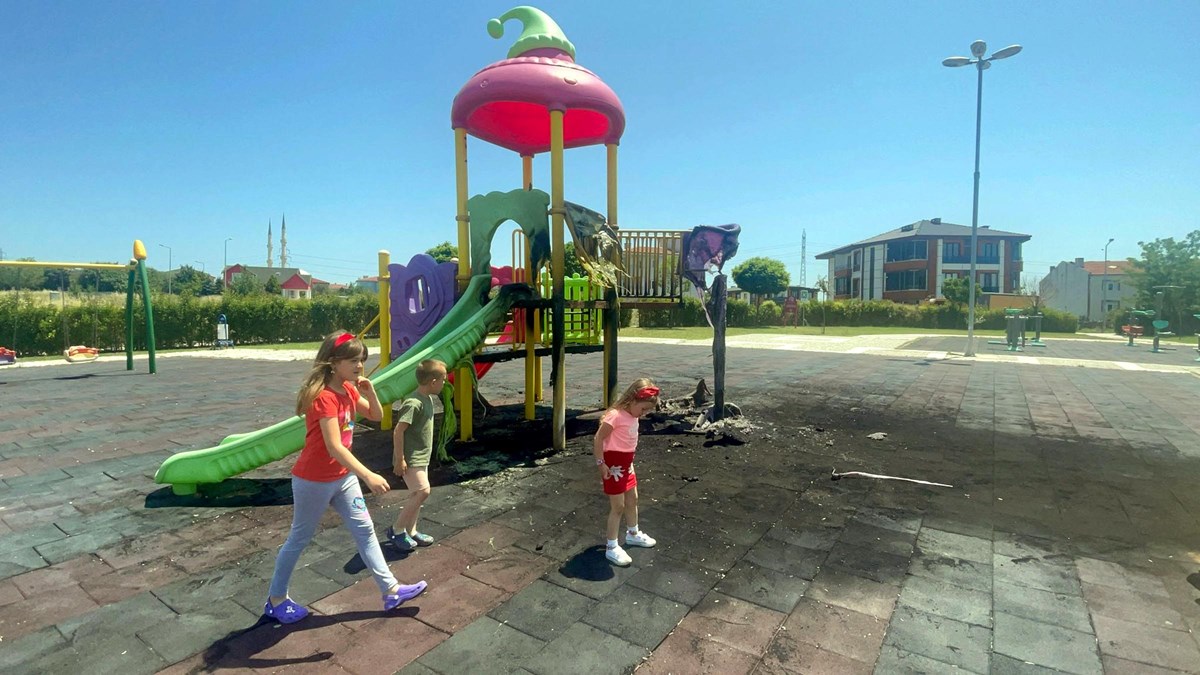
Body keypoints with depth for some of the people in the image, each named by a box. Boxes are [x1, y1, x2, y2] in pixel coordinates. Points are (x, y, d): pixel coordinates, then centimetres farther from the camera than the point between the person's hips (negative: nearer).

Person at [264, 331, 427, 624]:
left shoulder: (349, 389, 1)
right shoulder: (324, 396, -25)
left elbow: (376, 416, 10)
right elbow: (334, 447, -32)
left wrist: (369, 389, -9)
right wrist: (368, 476, -37)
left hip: (343, 476, 8)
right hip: (314, 481, -8)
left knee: (364, 529, 9)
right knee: (299, 538, 11)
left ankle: (390, 590, 16)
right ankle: (276, 599, 33)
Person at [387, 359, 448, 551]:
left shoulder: (428, 399, 7)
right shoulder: (414, 403, -23)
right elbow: (398, 431, -24)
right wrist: (399, 459, -22)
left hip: (422, 457, 10)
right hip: (411, 458, -10)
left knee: (417, 494, 14)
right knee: (422, 492, -15)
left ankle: (410, 531, 26)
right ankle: (396, 530, 0)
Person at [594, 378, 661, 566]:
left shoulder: (633, 416, 3)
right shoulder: (615, 415, -24)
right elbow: (598, 439, -22)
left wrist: (629, 461, 13)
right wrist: (601, 464, -20)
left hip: (626, 463, 9)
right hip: (614, 464, -9)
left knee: (632, 499, 23)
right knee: (618, 506, -2)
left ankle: (633, 534, 44)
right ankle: (612, 548, 10)